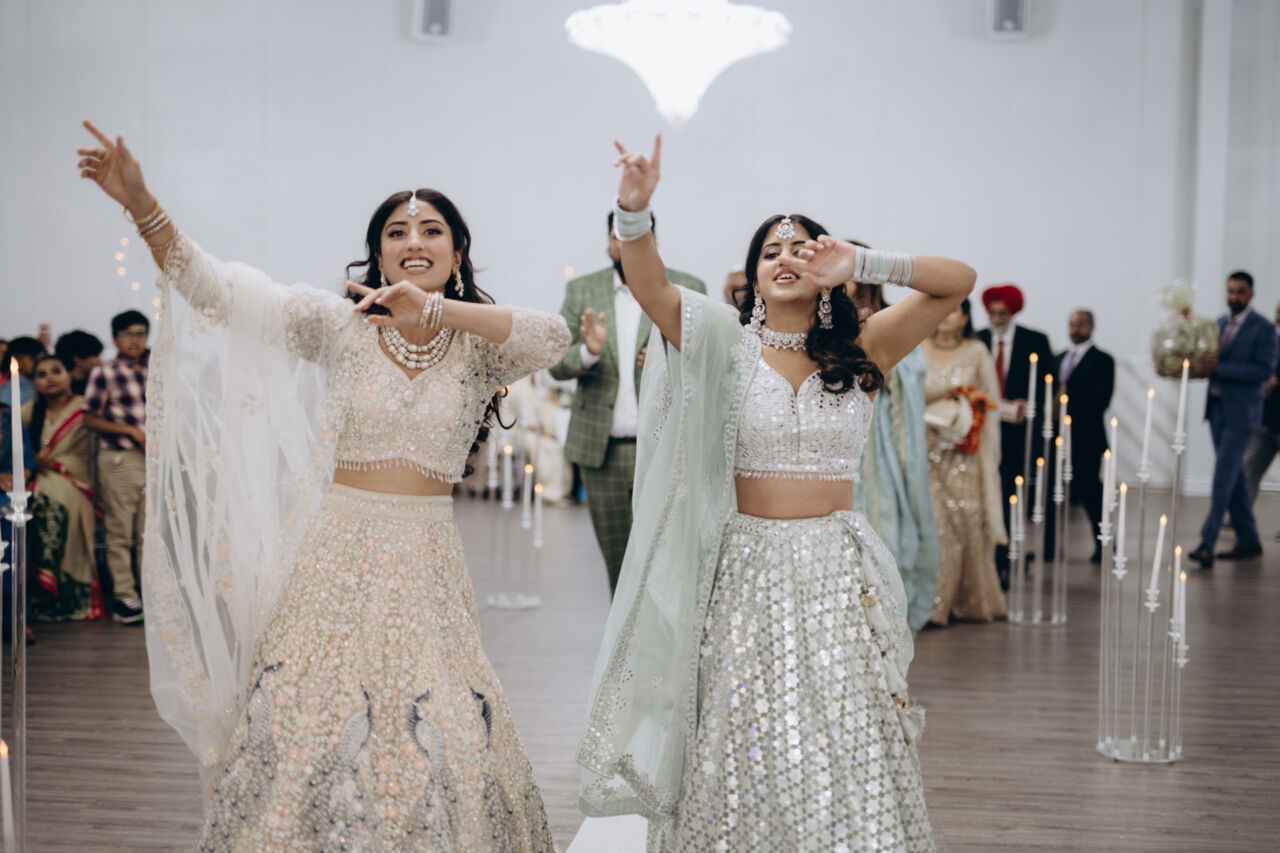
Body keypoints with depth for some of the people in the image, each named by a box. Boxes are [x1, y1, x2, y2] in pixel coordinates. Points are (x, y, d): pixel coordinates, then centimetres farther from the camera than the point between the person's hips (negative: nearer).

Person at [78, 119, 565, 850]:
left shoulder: (477, 348, 1)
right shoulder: (339, 324, -1)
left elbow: (553, 336, -18)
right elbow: (217, 290, -8)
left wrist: (435, 308, -21)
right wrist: (142, 205, -19)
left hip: (427, 564, 1)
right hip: (341, 555, 0)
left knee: (440, 746, 3)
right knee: (310, 729, 5)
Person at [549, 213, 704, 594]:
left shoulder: (689, 290, 2)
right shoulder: (582, 291, 7)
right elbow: (556, 364, 1)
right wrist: (588, 351, -21)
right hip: (601, 448, 3)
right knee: (617, 560, 13)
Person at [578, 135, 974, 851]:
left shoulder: (861, 354, 5)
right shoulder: (728, 347, 3)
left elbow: (959, 280, -2)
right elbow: (649, 284, -13)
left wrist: (861, 265, -13)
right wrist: (633, 211, -31)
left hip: (838, 575, 1)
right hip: (746, 569, 0)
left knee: (846, 747, 5)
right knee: (744, 746, 5)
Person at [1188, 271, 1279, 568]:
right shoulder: (1219, 323, 13)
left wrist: (1219, 369, -20)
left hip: (1240, 412, -7)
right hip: (1217, 407, 7)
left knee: (1224, 474, -12)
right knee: (1234, 476, 12)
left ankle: (1207, 543, -13)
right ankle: (1248, 540, 21)